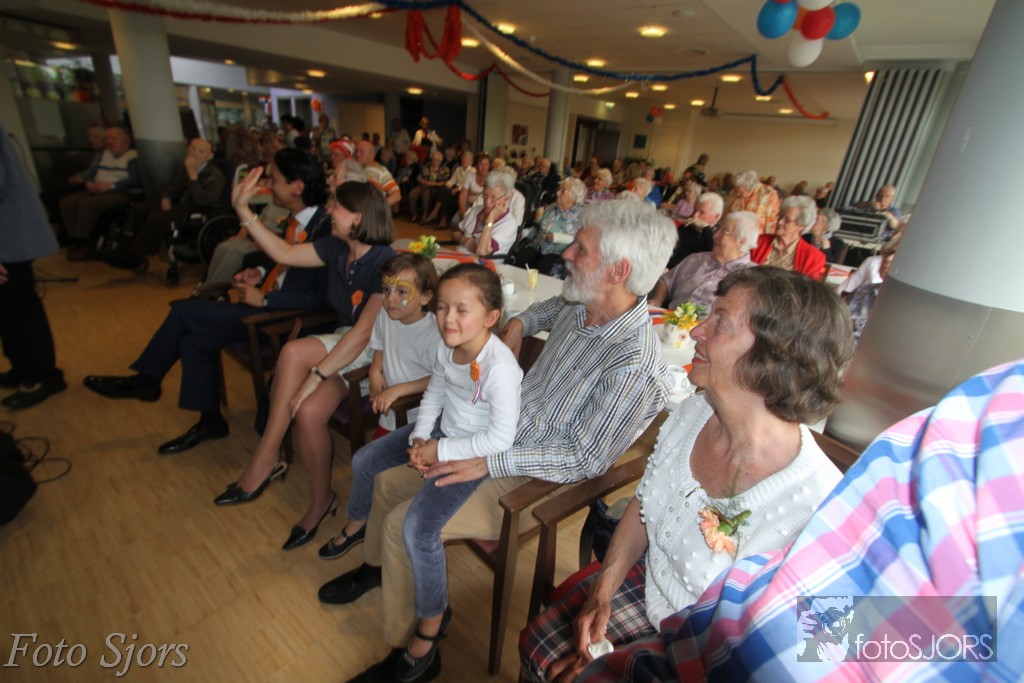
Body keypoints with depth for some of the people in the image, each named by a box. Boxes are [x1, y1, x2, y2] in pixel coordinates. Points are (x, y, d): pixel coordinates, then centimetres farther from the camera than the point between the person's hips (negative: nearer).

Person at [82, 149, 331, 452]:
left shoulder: (324, 228, -22)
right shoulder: (298, 220, 6)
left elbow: (323, 296, -26)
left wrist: (264, 299, -20)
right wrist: (260, 273, 5)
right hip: (266, 303, 8)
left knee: (184, 310, -5)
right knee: (192, 342, 2)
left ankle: (146, 380, 21)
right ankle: (210, 421, 21)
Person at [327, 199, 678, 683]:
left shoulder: (634, 367, -29)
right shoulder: (578, 306, -5)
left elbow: (585, 460, -23)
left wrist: (489, 462, -24)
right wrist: (518, 323, 2)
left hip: (529, 479, -8)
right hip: (495, 435, 8)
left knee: (404, 523, -12)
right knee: (388, 481, 14)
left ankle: (406, 643, 16)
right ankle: (376, 566, 43)